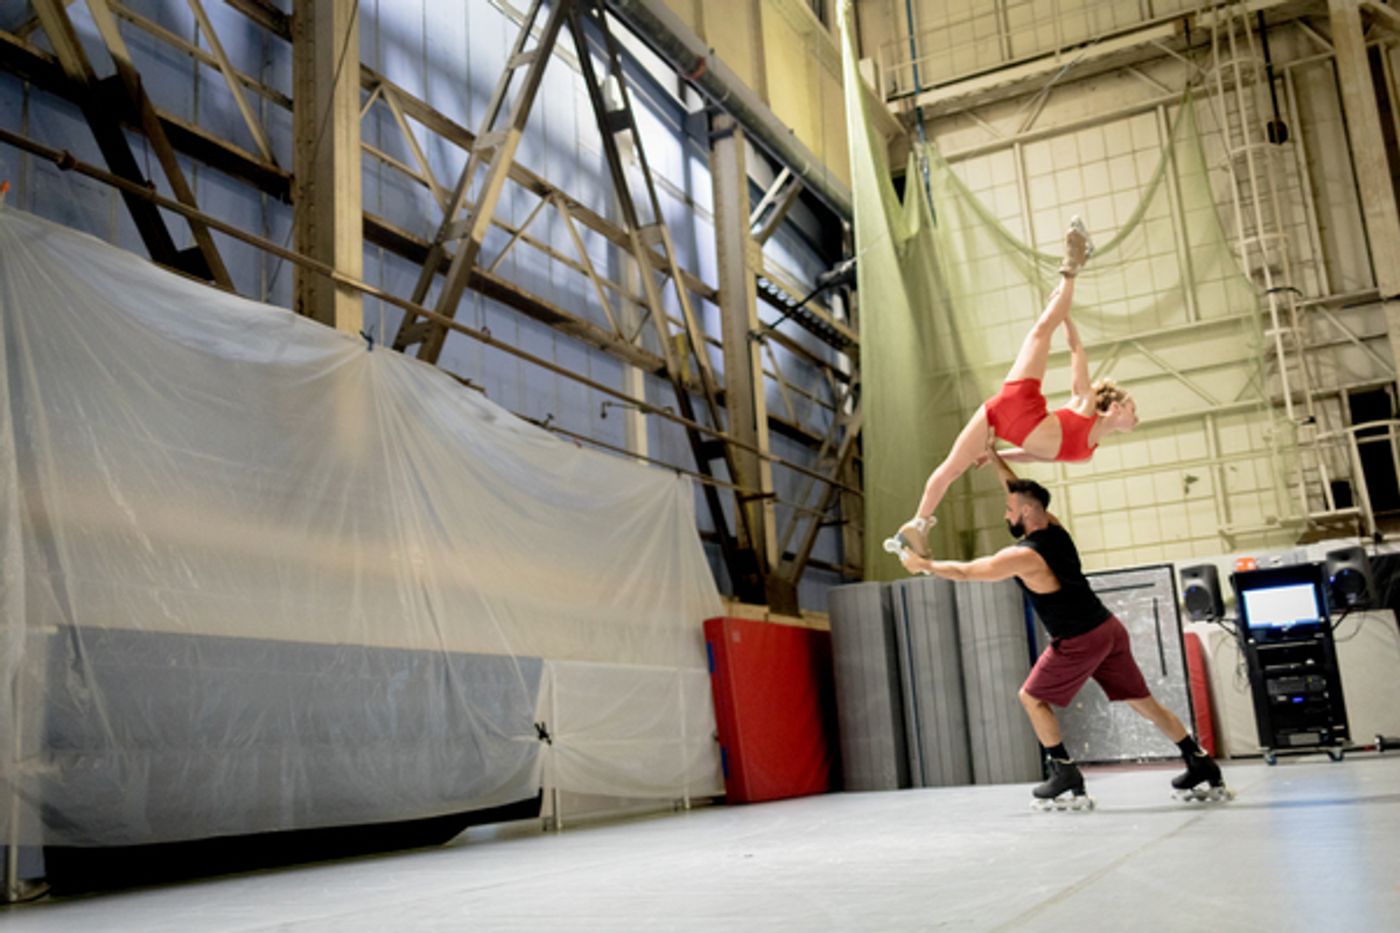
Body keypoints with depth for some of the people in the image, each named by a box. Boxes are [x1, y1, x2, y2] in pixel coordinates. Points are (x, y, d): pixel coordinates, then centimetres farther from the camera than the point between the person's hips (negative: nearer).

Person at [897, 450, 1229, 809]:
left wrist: (923, 564, 7)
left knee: (1032, 698, 8)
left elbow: (964, 571, -6)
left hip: (1079, 641, -8)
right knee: (1143, 701, 14)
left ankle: (1067, 779, 6)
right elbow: (1024, 493, 23)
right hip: (1109, 628, 8)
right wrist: (995, 459, 23)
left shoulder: (1023, 556, -15)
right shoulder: (1055, 529, 5)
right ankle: (1203, 770, 15)